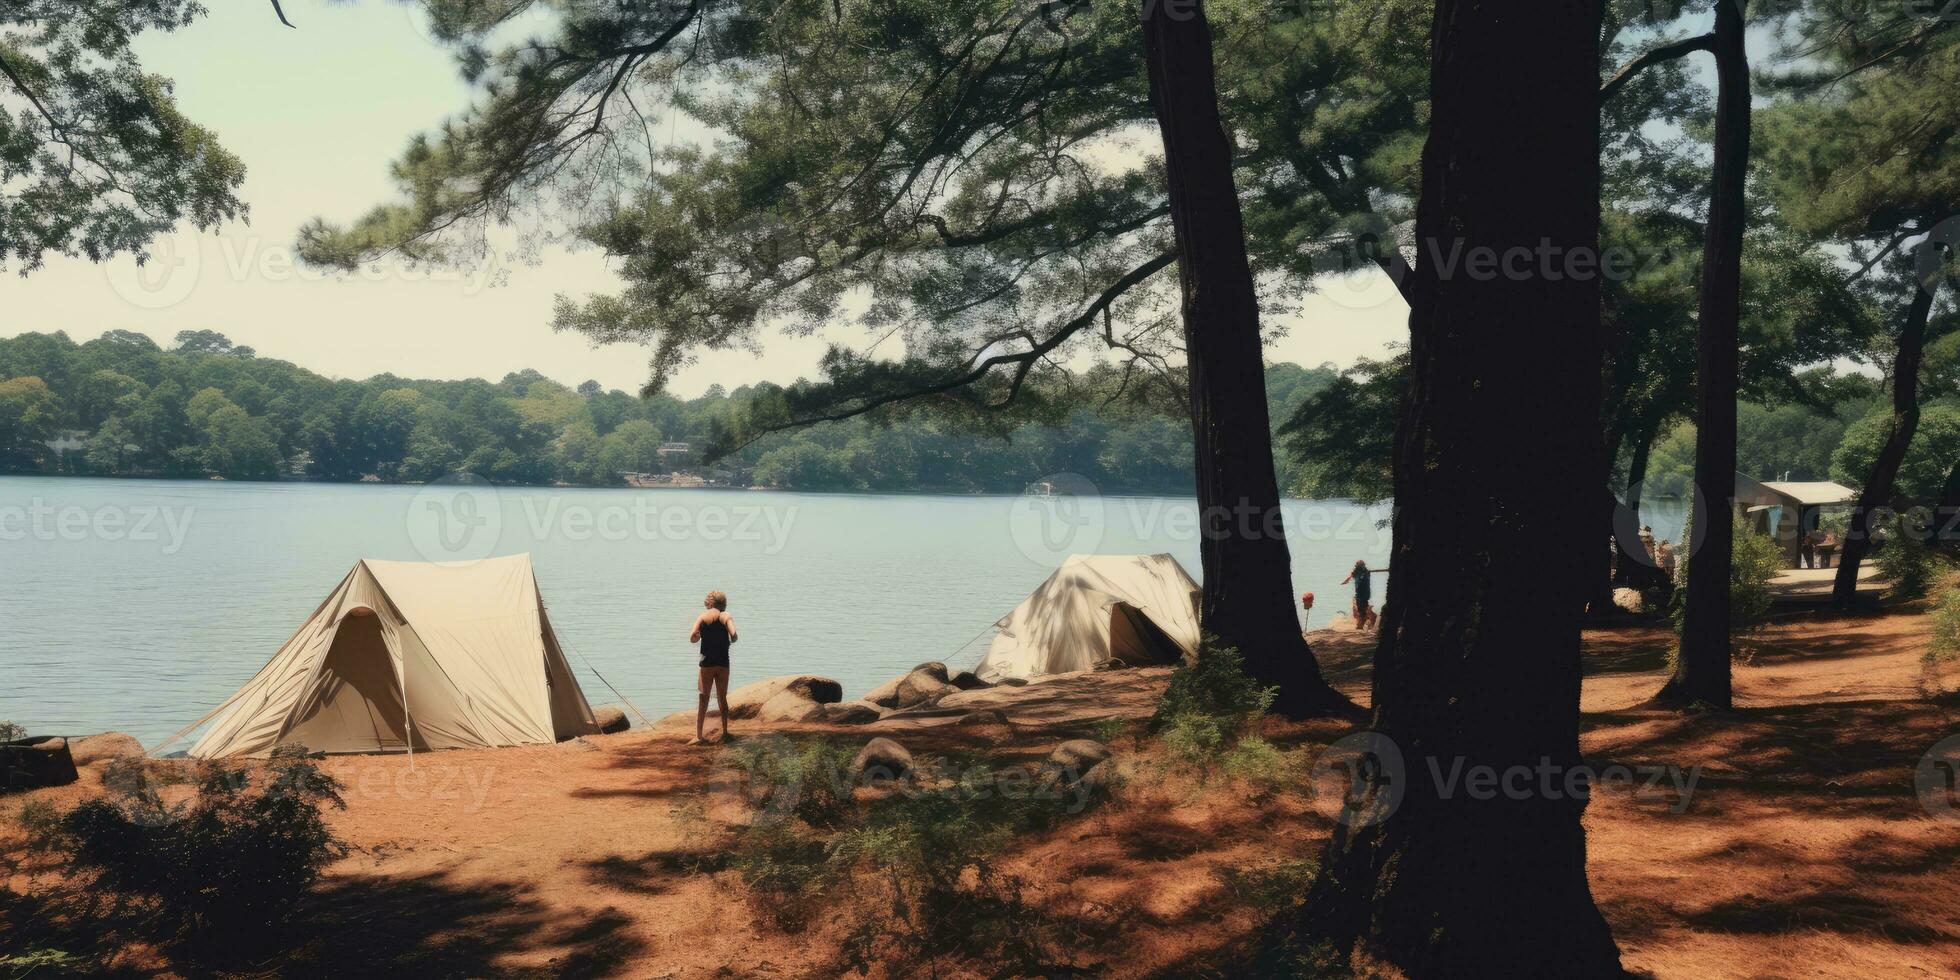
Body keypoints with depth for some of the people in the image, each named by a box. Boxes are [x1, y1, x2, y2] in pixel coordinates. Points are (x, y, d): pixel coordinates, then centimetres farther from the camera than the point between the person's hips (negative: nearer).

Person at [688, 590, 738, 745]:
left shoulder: (702, 616, 2)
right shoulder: (726, 616, 0)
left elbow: (692, 638, -8)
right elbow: (733, 635, -16)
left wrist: (701, 637, 13)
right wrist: (731, 641, 6)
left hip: (706, 662, 0)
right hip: (723, 662, 0)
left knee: (704, 699, 5)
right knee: (722, 698, 12)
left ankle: (699, 735, 0)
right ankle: (724, 733, 13)